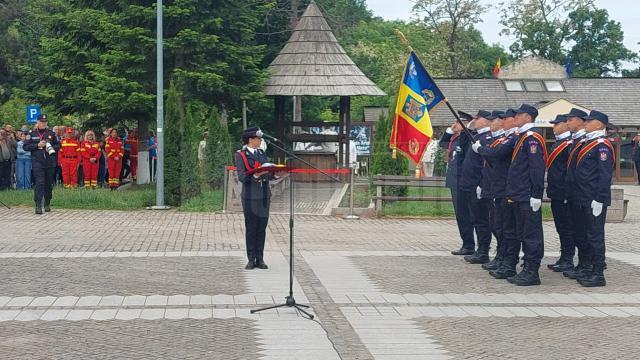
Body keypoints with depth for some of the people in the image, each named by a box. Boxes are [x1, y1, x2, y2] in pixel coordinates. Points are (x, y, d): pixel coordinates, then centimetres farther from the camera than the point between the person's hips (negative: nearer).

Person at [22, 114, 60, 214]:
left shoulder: (51, 133, 8)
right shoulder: (32, 134, 3)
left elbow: (58, 145, 12)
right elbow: (25, 147, 0)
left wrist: (52, 148, -9)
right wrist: (37, 145, -12)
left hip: (50, 163, 3)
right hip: (37, 163, -3)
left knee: (49, 184, 9)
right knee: (39, 183, -12)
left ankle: (47, 204, 22)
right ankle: (38, 206, -14)